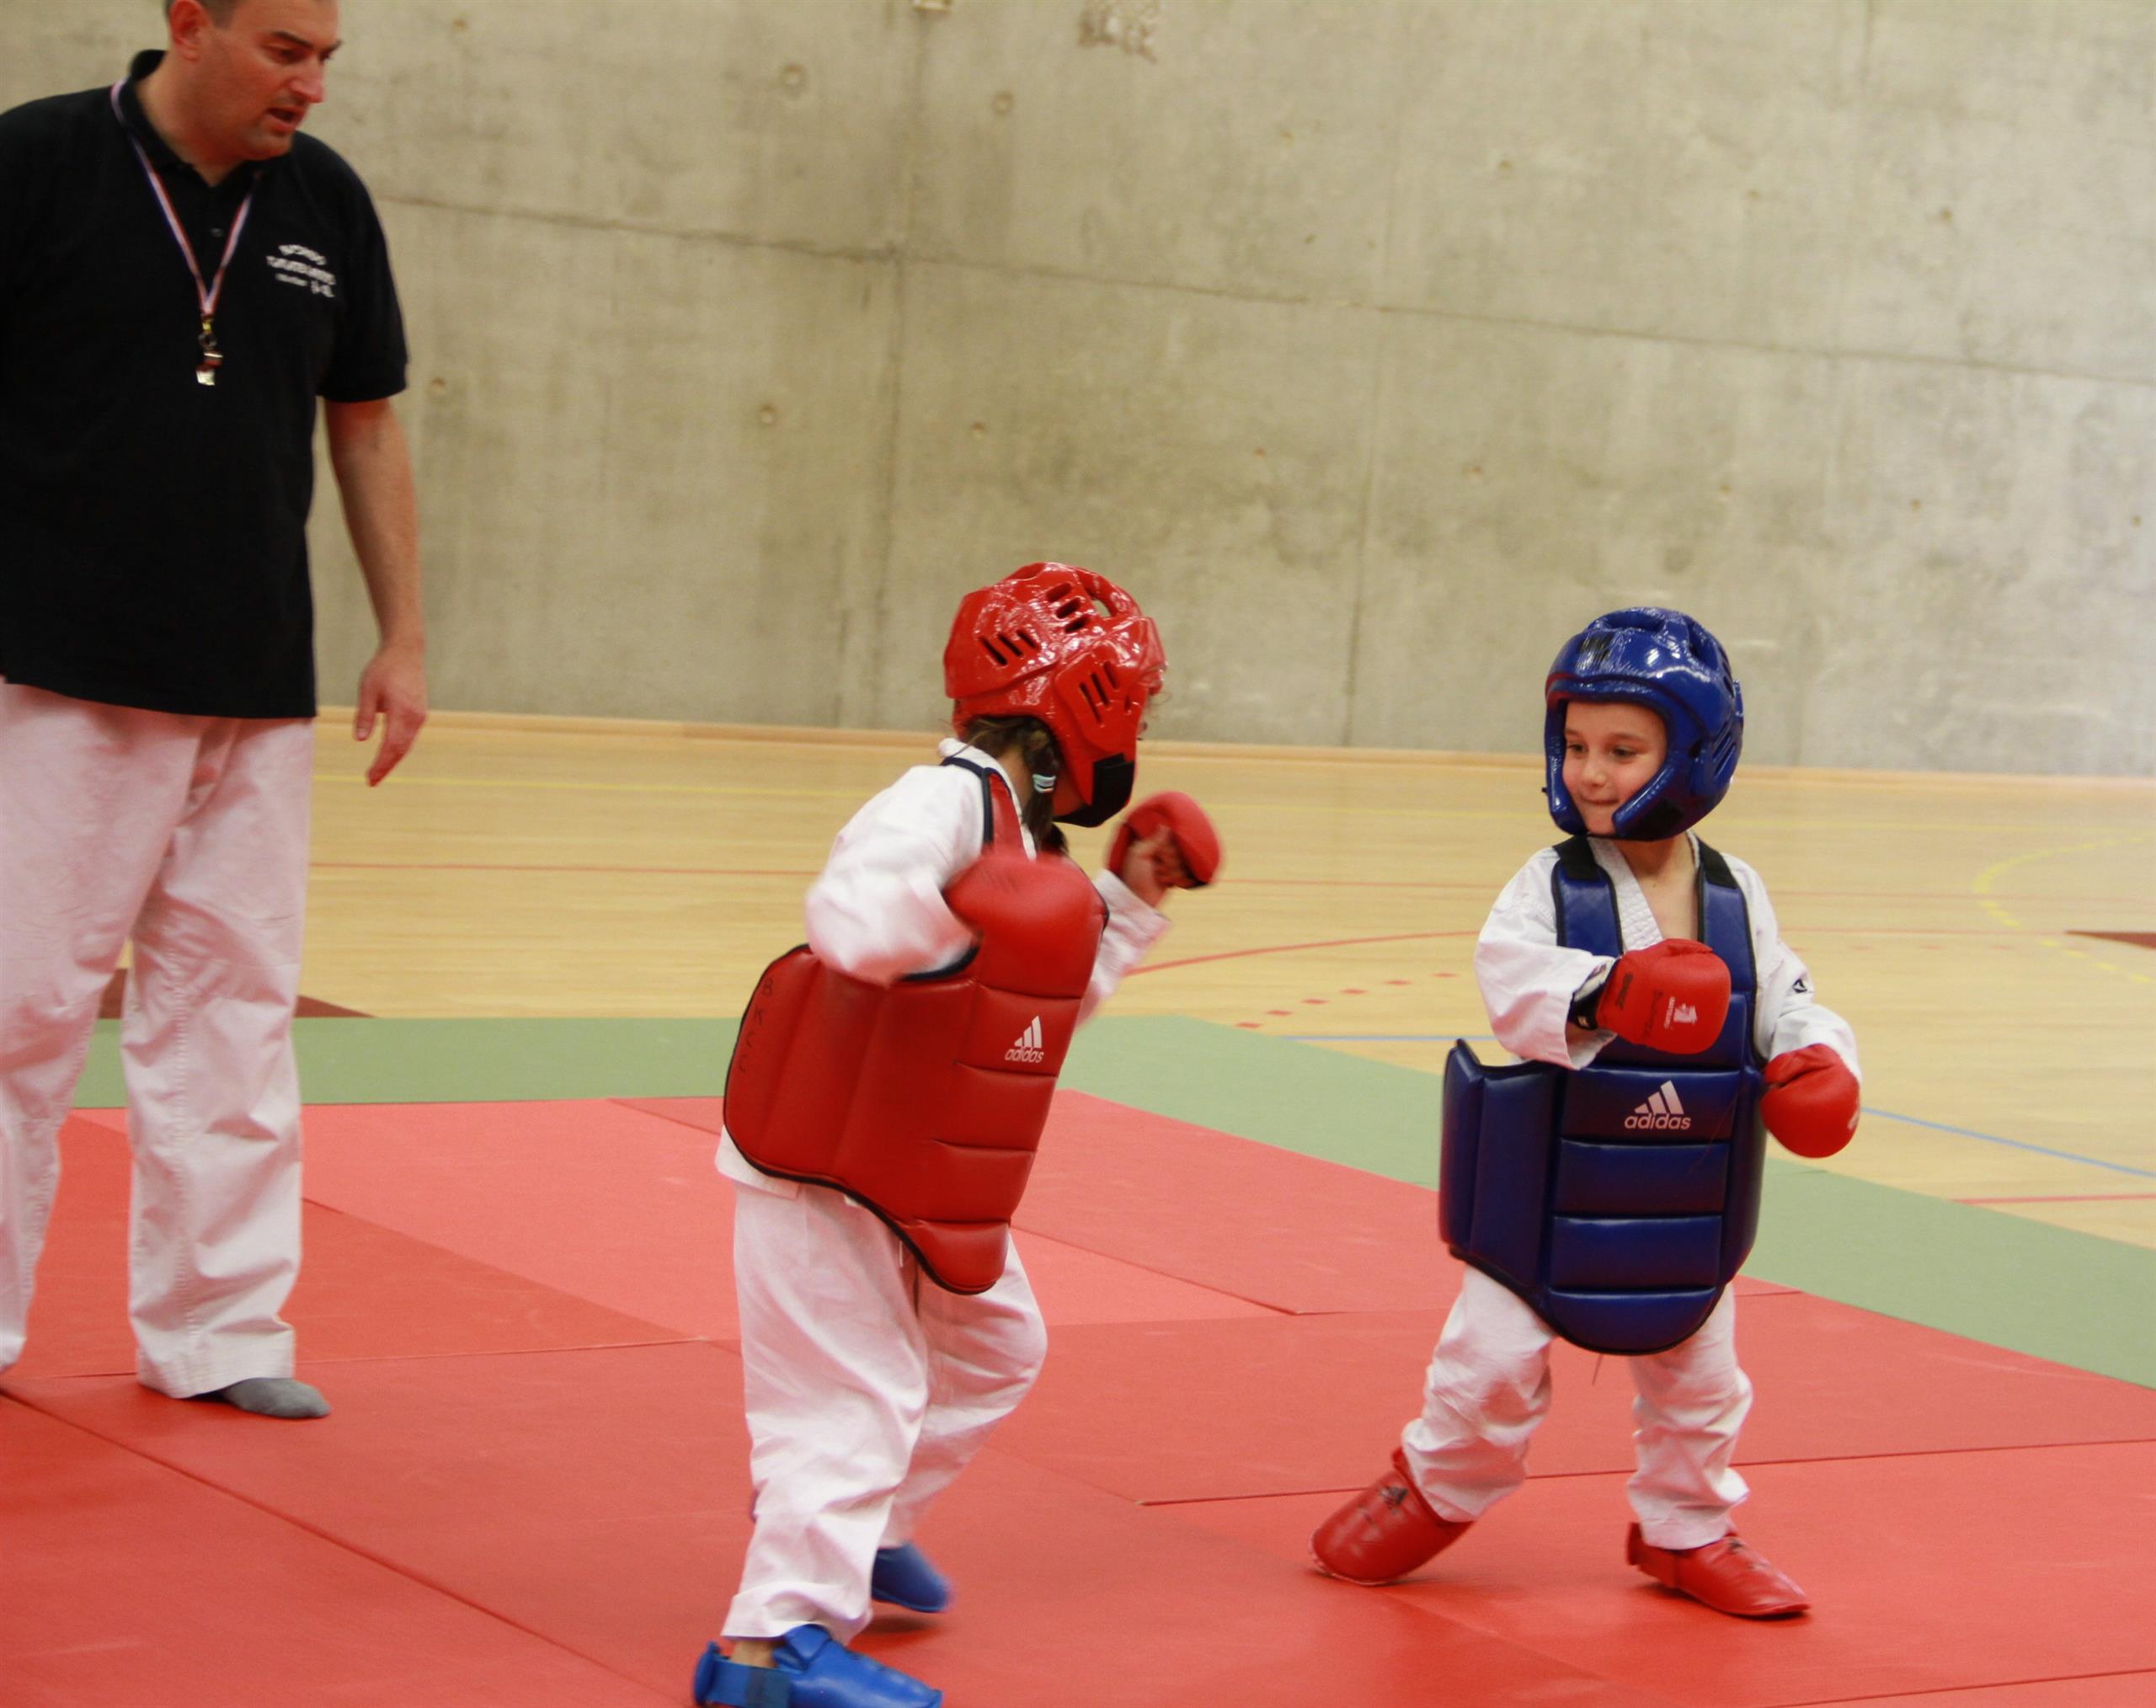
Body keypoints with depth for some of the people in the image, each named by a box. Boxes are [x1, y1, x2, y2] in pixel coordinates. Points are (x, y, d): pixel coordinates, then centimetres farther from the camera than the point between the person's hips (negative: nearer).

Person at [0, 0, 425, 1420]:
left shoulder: (326, 204, 7)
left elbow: (366, 423, 15)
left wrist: (405, 635, 12)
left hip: (258, 691, 4)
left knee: (235, 1008, 7)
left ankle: (216, 1328, 16)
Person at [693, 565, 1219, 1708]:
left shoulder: (1029, 843, 10)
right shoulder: (946, 802, -22)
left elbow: (1051, 1001, 19)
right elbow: (844, 911, -37)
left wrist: (1129, 907, 15)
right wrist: (958, 917, -48)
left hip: (926, 1177, 10)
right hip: (821, 1170, -10)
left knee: (992, 1346, 23)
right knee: (852, 1393, -13)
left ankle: (859, 1524, 38)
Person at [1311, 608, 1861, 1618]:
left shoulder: (1734, 896, -3)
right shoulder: (1552, 885, -14)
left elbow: (1783, 999, 2)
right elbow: (1510, 975, -30)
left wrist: (1817, 1060, -19)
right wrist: (1596, 995, -49)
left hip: (1688, 1215, 3)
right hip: (1546, 1200, -3)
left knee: (1697, 1381, 16)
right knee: (1491, 1365, 1)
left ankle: (1687, 1532, 38)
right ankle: (1432, 1492, 27)